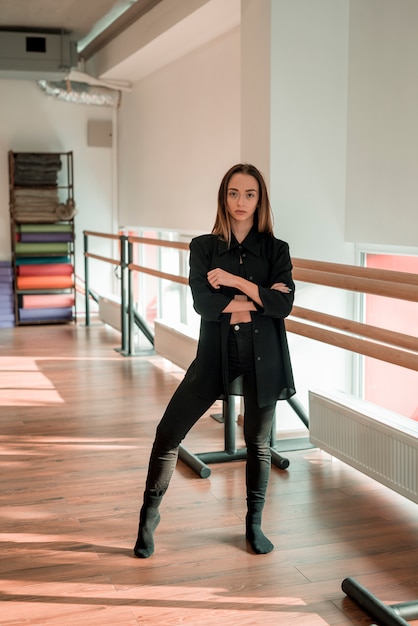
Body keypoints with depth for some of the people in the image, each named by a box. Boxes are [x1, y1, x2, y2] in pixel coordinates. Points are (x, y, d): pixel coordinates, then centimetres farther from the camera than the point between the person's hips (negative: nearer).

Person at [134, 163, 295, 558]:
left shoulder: (275, 250, 3)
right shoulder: (203, 247, 2)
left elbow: (284, 304, -12)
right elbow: (204, 304, -11)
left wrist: (236, 281, -16)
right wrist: (257, 300, -11)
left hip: (262, 355, 0)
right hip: (216, 353, 0)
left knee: (258, 443, 10)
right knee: (168, 433, -2)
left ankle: (254, 524, 31)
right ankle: (149, 515, 18)